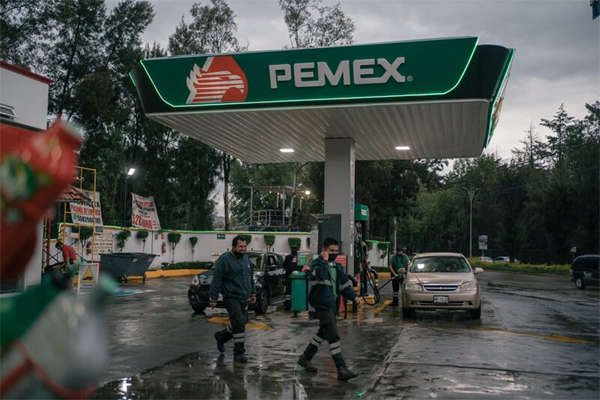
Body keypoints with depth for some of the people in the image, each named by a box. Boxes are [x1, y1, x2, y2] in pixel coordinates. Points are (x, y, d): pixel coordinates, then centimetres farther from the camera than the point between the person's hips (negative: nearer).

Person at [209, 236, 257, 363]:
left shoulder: (246, 259, 11)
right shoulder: (224, 260, -12)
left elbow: (250, 278, 21)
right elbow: (216, 280, -12)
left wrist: (253, 293, 19)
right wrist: (213, 298, -14)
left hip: (244, 298, 7)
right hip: (231, 298, -7)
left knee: (240, 323, 13)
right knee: (239, 324, -11)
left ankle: (221, 336, 37)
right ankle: (239, 353, 0)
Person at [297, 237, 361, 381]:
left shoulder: (337, 266, 14)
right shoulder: (316, 264, -10)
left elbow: (344, 284, 16)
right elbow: (321, 274, -33)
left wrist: (354, 297, 3)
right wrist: (325, 260, -19)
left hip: (333, 304, 9)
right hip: (322, 305, -9)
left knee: (323, 333, 20)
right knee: (333, 337, -12)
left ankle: (305, 358, 36)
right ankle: (342, 369, -12)